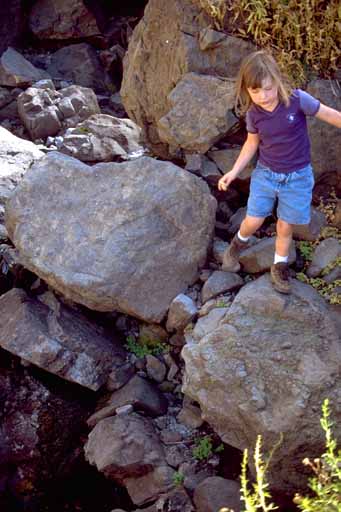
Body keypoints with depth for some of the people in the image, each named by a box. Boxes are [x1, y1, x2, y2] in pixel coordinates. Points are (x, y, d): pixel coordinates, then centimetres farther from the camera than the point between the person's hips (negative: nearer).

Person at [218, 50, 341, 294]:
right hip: (266, 173, 2)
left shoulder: (297, 100, -22)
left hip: (297, 176, -2)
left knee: (285, 227, 8)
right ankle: (239, 243, 40)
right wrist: (235, 171, 0)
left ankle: (280, 266, 33)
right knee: (253, 221, 6)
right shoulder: (253, 113, -11)